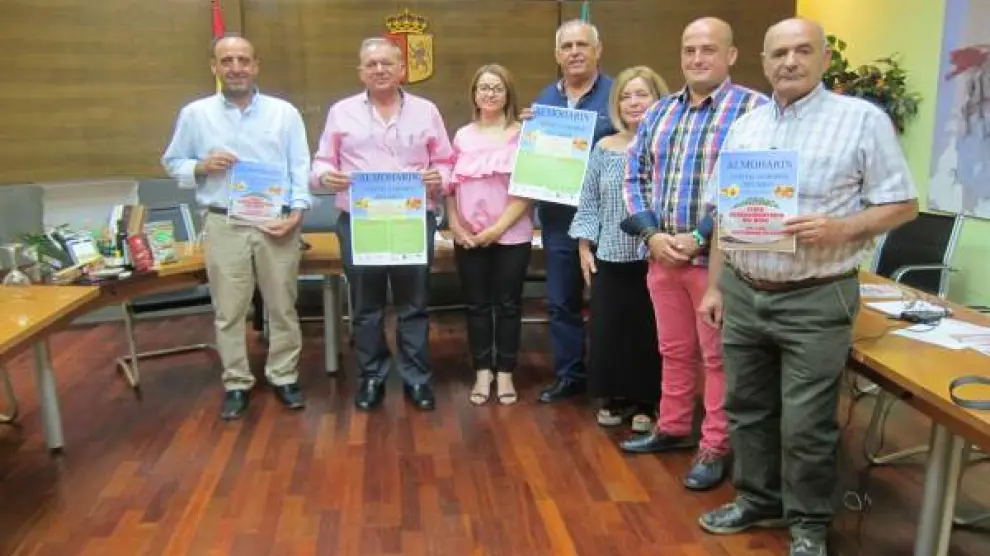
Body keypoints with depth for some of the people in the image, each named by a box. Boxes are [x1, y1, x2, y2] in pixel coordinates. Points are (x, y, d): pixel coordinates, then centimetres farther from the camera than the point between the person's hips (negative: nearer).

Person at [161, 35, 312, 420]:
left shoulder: (284, 112, 5)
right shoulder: (195, 114, 6)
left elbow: (301, 167, 2)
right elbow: (172, 163, 13)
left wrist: (297, 211, -12)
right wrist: (201, 167, -8)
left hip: (277, 222, 0)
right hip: (224, 225, 0)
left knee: (282, 306, 7)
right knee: (229, 310, 6)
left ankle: (284, 377, 21)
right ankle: (236, 383, 19)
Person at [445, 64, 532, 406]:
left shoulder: (522, 135, -2)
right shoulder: (463, 136, 9)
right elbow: (450, 186, 9)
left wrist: (498, 228, -13)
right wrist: (455, 225, -4)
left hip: (511, 235, -3)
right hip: (468, 237, 3)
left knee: (508, 305, 5)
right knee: (476, 305, 9)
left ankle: (505, 374, 18)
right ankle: (482, 373, 21)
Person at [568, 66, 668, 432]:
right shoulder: (604, 148, 7)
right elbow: (589, 202, 9)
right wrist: (584, 248, 5)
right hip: (610, 257, 3)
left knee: (648, 332, 6)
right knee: (607, 330, 8)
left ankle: (646, 402, 22)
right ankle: (615, 398, 26)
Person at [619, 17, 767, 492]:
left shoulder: (754, 109, -8)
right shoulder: (659, 112, 11)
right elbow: (635, 177, 10)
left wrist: (702, 238, -17)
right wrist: (652, 234, -4)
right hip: (661, 253, 6)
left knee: (718, 357, 6)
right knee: (674, 350, 18)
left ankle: (715, 449, 19)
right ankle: (672, 428, 34)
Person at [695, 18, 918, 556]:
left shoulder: (863, 119, -4)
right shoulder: (743, 126, 10)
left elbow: (903, 204, -4)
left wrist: (840, 229, -21)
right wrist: (715, 285, 10)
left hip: (815, 300, -5)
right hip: (742, 293, 5)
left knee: (806, 424, 3)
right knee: (747, 408, 15)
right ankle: (757, 499, 35)